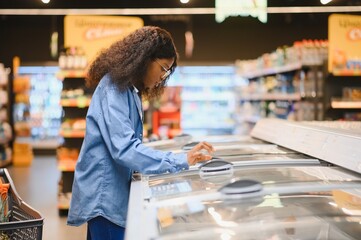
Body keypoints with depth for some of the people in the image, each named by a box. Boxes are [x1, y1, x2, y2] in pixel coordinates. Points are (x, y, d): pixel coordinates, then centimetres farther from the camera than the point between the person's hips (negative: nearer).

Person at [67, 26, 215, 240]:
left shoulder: (129, 91, 12)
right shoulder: (113, 88, -17)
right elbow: (124, 148, -27)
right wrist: (181, 161, -28)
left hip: (115, 192, 9)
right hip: (104, 196, -9)